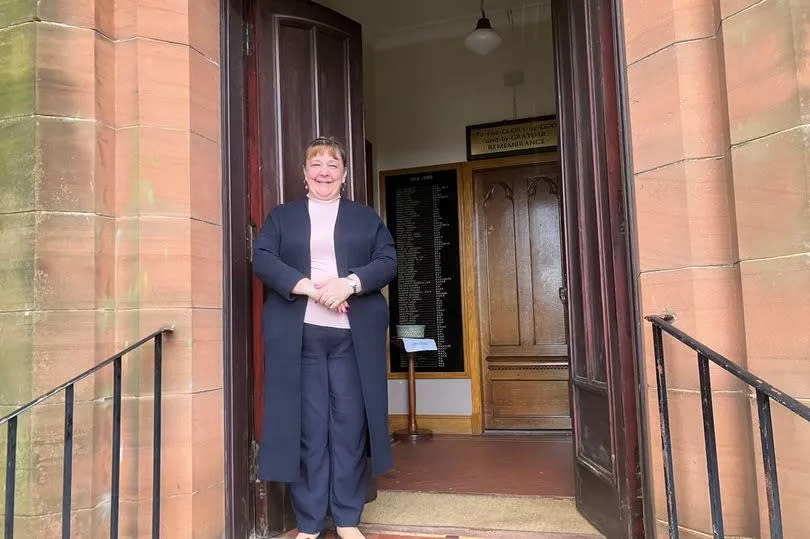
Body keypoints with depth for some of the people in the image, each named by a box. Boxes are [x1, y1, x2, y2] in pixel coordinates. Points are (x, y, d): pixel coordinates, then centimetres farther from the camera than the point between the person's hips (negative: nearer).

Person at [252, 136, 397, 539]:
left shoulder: (367, 217, 16)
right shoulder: (281, 216, 15)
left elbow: (388, 262, 5)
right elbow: (262, 259, 0)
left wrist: (349, 283, -14)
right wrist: (307, 286, -15)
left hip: (353, 335, 1)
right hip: (298, 335, 0)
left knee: (349, 425, 3)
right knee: (307, 428, 3)